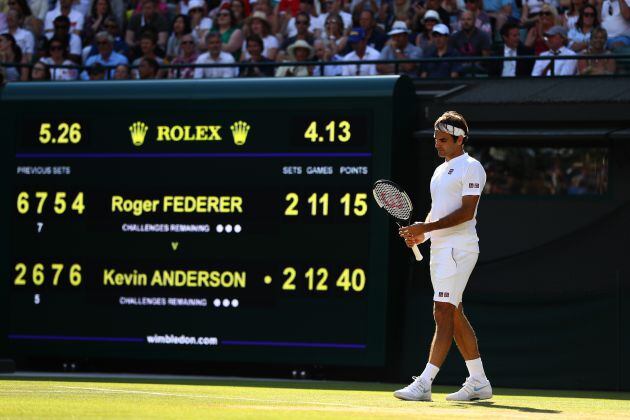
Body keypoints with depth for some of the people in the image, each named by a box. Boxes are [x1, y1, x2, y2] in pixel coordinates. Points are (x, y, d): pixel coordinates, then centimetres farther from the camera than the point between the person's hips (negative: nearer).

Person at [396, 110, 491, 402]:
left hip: (458, 248, -10)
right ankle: (478, 383, 16)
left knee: (443, 313, -14)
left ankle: (424, 384, -20)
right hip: (439, 248, 10)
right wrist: (422, 234, 5)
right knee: (454, 315, 10)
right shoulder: (440, 171, 20)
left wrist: (426, 227, -21)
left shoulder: (470, 167, -7)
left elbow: (466, 212, -17)